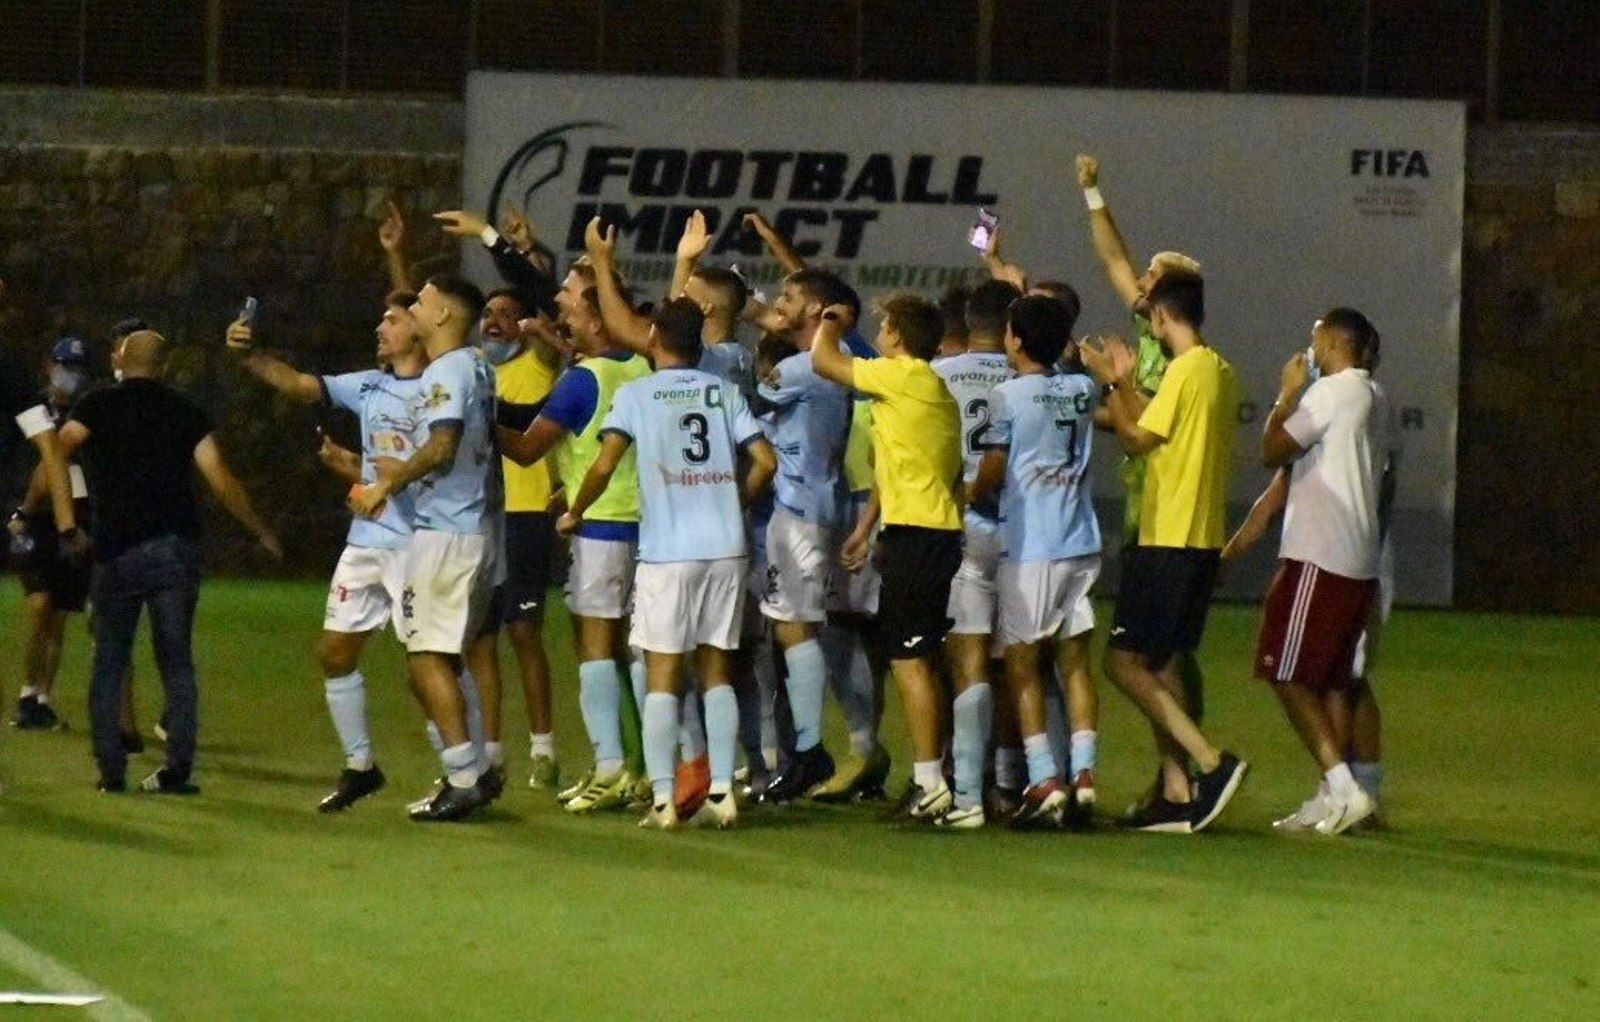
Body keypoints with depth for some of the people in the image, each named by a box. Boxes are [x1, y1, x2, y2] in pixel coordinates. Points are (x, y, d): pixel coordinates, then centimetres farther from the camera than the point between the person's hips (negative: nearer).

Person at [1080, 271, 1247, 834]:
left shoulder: (1186, 371, -15)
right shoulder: (1220, 373, 14)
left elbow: (1136, 439, -11)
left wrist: (1110, 384, 0)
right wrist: (1124, 382, 25)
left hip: (1169, 541, -10)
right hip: (1201, 538, 10)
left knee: (1124, 661, -9)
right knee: (1158, 664, 14)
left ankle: (1211, 762, -17)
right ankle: (1176, 792, 10)